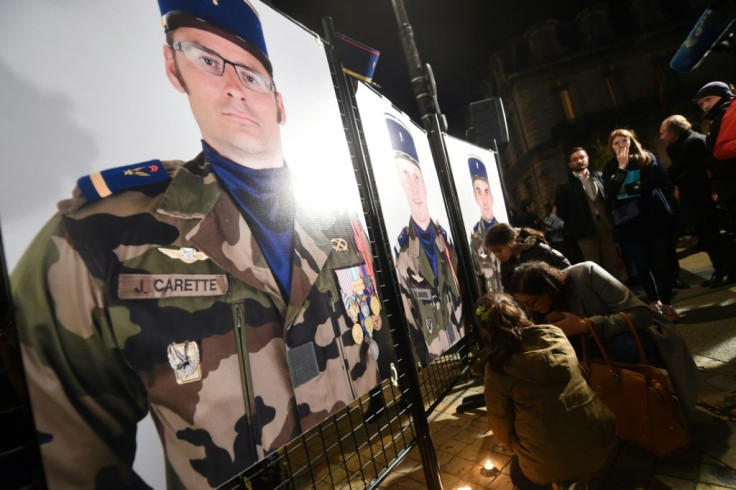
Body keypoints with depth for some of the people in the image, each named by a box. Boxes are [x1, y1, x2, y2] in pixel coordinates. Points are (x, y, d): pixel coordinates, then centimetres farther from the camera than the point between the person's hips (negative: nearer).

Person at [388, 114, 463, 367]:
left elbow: (459, 296, 9)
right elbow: (408, 319, -13)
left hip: (463, 344, 5)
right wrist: (425, 360, -13)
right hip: (433, 360, -5)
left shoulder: (443, 236, 2)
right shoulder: (401, 251, -16)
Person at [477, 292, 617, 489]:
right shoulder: (556, 334, -1)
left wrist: (516, 446, 19)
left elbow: (502, 430, -1)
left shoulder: (496, 370, -12)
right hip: (599, 440, 4)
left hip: (551, 461, -4)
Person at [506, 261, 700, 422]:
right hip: (607, 350, 5)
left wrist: (584, 325, -37)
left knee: (623, 346, -39)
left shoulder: (586, 273, -27)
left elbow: (641, 314, -30)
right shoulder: (541, 311, -10)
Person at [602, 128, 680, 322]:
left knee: (662, 263, 1)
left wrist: (628, 188, -11)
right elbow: (610, 193, -8)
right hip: (629, 224, 1)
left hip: (655, 218, -1)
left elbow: (661, 179, -10)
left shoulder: (647, 158, 7)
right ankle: (654, 302, 24)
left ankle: (666, 304, 14)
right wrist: (622, 168, -10)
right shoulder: (610, 168, 9)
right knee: (642, 266, 5)